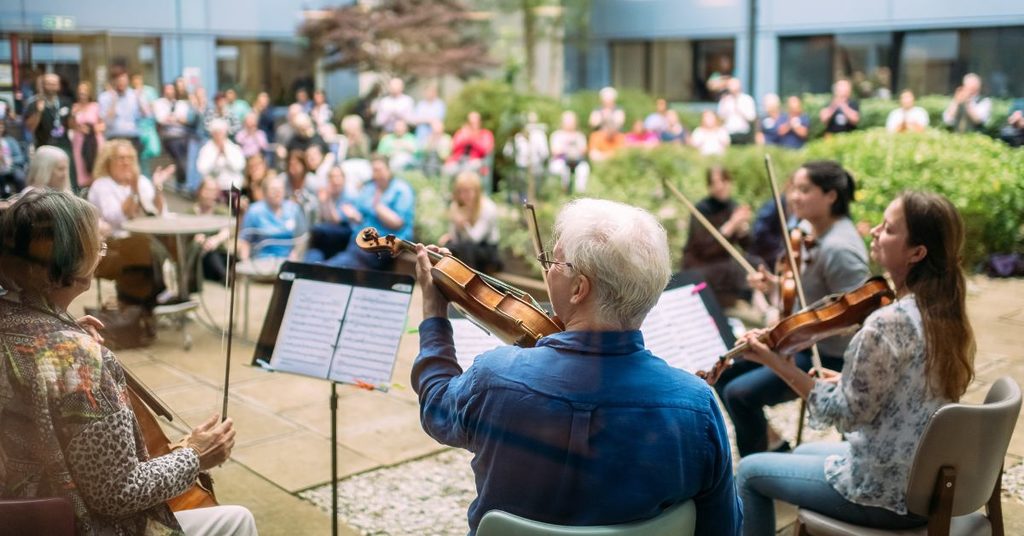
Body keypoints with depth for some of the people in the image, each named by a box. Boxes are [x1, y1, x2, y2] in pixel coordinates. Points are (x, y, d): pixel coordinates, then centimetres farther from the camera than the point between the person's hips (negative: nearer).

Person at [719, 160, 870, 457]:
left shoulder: (839, 248, -25)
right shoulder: (812, 235, 4)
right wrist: (775, 286, 0)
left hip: (829, 357, -10)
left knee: (739, 393, -18)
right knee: (723, 373, 10)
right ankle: (766, 443, 21)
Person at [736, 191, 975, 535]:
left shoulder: (887, 324, -28)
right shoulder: (947, 315, 0)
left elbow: (844, 414, -21)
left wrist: (774, 361, -19)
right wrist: (847, 380, 9)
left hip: (885, 493, -8)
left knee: (750, 471, 11)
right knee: (804, 452, 32)